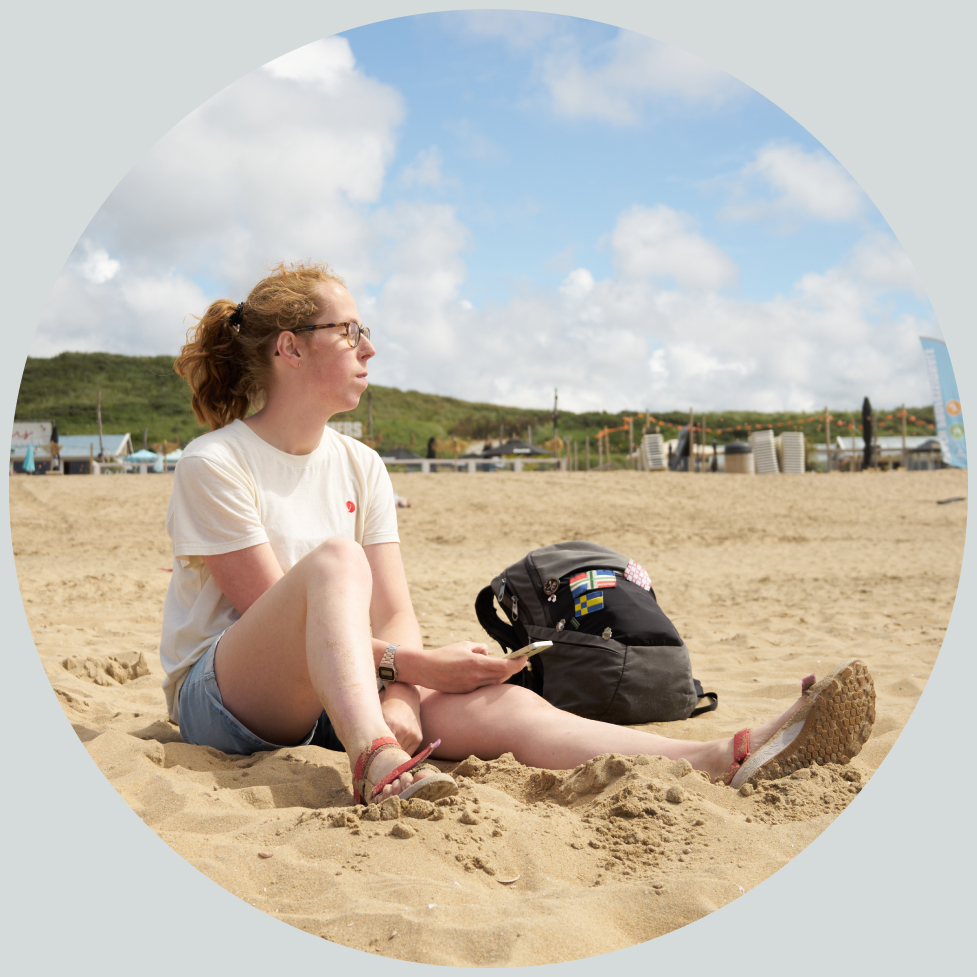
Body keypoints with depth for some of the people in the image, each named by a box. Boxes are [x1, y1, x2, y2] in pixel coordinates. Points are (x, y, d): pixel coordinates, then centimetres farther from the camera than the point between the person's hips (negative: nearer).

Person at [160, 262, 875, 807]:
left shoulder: (360, 468, 7)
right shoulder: (214, 464, -10)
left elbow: (395, 613, 0)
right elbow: (273, 611, -16)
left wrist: (399, 697, -22)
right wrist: (412, 664, -23)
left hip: (332, 694, 5)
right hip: (221, 693, -4)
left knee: (504, 707, -23)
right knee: (335, 560, -34)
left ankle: (728, 762, -37)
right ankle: (377, 764, -53)